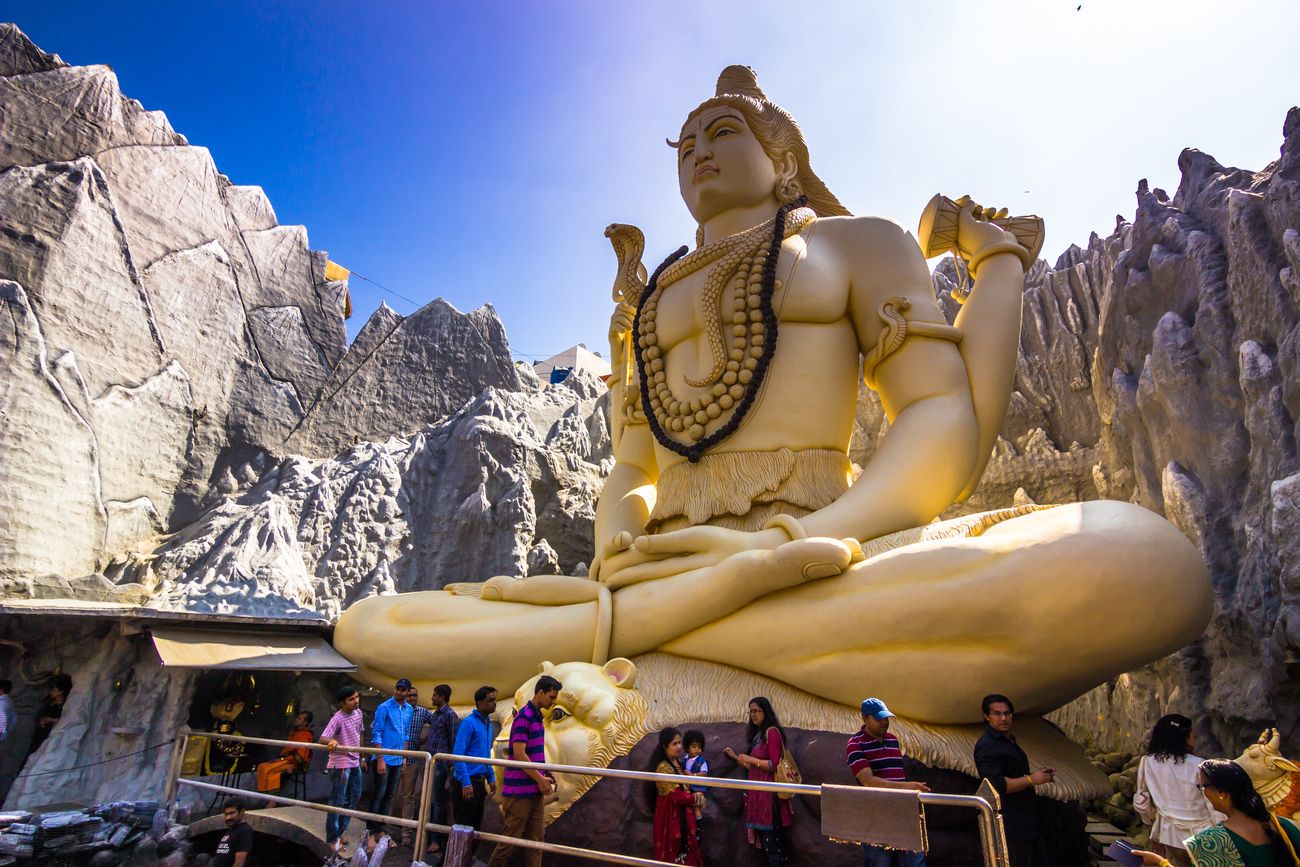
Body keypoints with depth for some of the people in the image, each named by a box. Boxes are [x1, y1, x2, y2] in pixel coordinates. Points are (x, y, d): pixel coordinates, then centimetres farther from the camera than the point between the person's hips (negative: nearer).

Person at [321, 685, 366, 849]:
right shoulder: (338, 718, -20)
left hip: (354, 763, 8)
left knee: (354, 798, 17)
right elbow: (322, 739, -30)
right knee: (337, 802, 1)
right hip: (340, 765, -8)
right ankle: (331, 840, 15)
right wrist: (331, 741, -52)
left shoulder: (358, 713, 2)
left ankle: (339, 832, 33)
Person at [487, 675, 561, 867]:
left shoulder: (538, 717, 11)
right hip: (520, 791, -9)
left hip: (535, 790, 9)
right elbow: (519, 754, -21)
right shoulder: (524, 716, -16)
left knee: (535, 838, 10)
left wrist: (544, 778, 10)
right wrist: (540, 779, -15)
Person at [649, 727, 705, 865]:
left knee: (685, 846, 16)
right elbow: (676, 795, -24)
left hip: (682, 812, 8)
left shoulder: (677, 762, 5)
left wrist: (694, 796, -6)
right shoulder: (664, 767, -23)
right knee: (674, 849, 4)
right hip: (671, 814, -8)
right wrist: (696, 798, -11)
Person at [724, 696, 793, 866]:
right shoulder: (757, 733, 15)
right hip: (757, 789, 9)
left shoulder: (771, 732, -12)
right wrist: (736, 757, 16)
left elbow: (774, 765, -16)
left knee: (770, 838, -3)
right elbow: (755, 767, 12)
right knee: (763, 836, 11)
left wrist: (750, 759, -13)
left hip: (768, 790, -9)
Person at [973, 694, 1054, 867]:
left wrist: (1040, 775, 10)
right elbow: (997, 785, -28)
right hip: (1012, 826, -10)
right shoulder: (987, 746, -19)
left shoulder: (1008, 740, 16)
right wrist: (1032, 779, -20)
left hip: (1028, 821, 10)